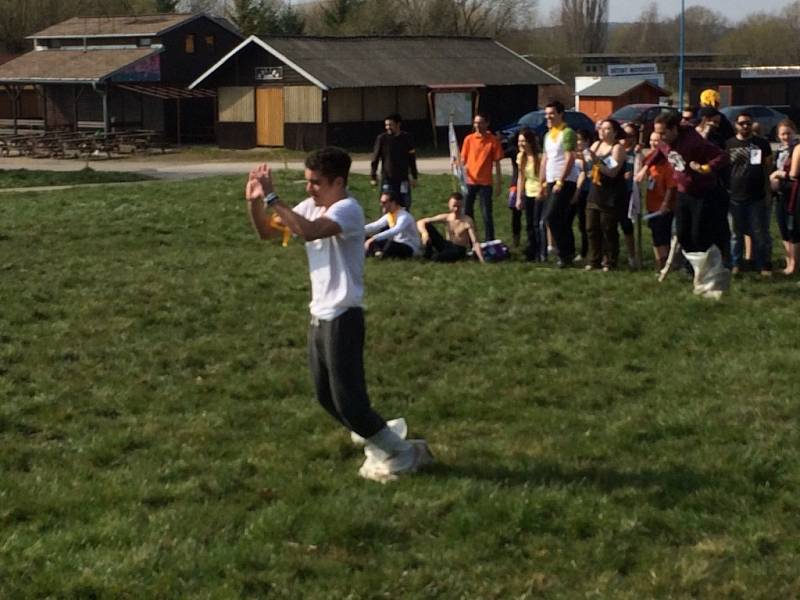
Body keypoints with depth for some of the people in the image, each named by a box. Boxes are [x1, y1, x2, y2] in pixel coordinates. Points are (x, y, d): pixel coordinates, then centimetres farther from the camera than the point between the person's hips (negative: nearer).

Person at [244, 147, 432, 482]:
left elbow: (309, 231, -37)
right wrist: (254, 201, -7)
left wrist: (271, 198, -33)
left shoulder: (347, 209, -19)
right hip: (319, 316, 9)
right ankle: (380, 446, 30)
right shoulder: (311, 207, 8)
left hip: (342, 317, -9)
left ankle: (402, 453, 6)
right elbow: (267, 233, 11)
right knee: (327, 397, 16)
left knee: (348, 399, -8)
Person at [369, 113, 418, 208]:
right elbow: (375, 159, 0)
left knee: (406, 205, 4)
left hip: (403, 179, 2)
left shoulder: (406, 138, 1)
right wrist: (373, 176, -3)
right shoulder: (382, 139, -4)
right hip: (387, 179, -2)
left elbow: (412, 158, 9)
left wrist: (414, 176, 10)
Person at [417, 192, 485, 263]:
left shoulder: (467, 221, -17)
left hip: (458, 249, -4)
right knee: (426, 226, -13)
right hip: (446, 246, 4)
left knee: (436, 258, -35)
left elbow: (475, 242, -21)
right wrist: (424, 233, -32)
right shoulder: (445, 218, -6)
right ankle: (428, 252, -3)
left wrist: (482, 260, -32)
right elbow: (420, 222, -8)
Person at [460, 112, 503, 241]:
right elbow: (463, 159, 9)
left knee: (487, 215, -2)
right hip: (470, 181, 3)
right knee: (467, 213, 6)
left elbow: (497, 164, 0)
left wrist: (498, 184, -2)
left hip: (485, 182, -3)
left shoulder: (493, 141, -3)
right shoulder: (469, 139, 4)